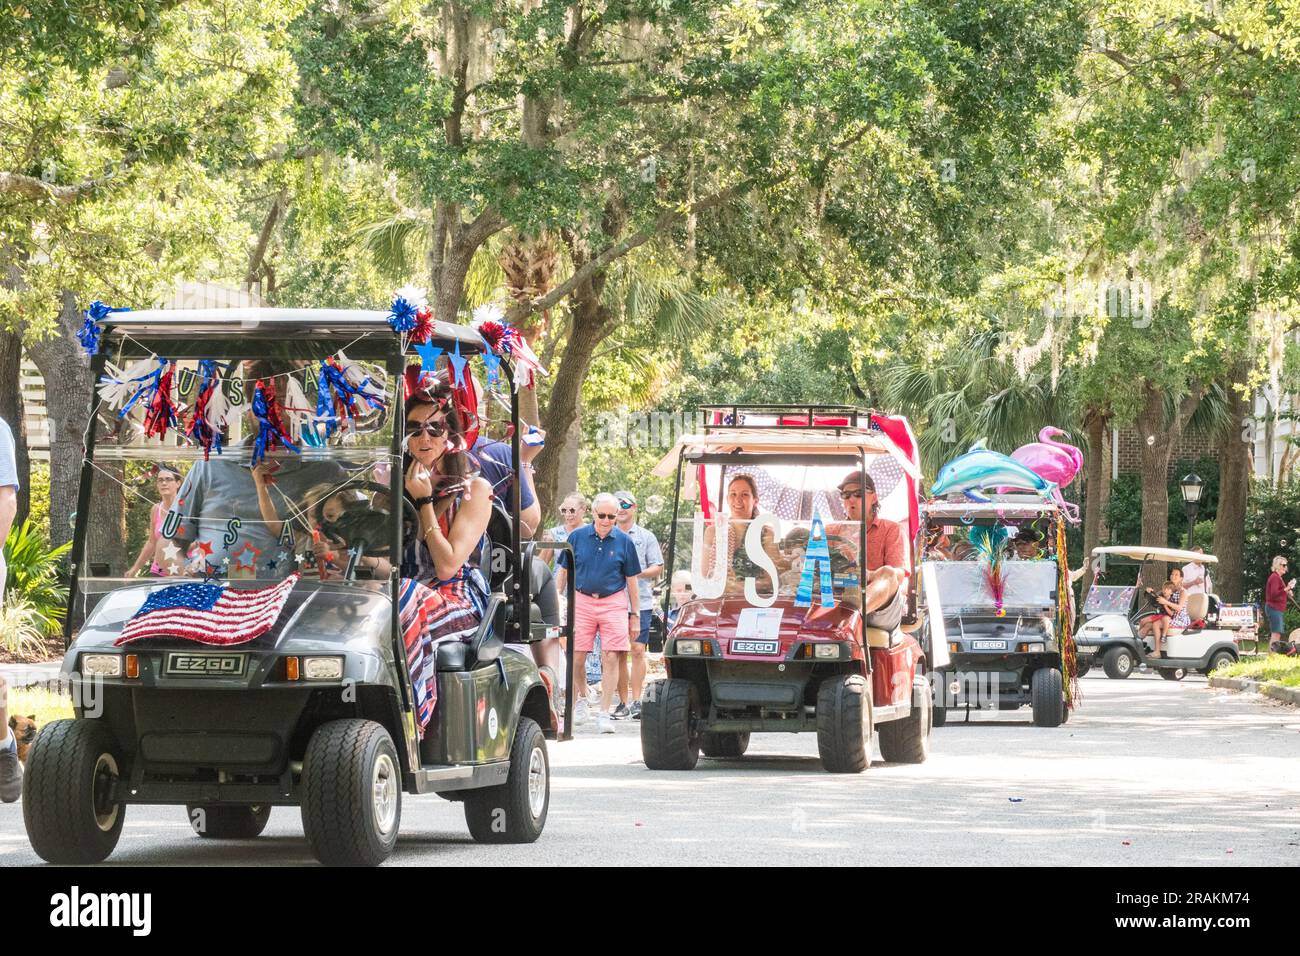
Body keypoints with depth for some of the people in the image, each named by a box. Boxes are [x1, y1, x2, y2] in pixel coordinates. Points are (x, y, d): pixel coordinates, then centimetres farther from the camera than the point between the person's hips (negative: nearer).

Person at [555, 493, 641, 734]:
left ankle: (604, 714, 1)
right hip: (582, 601, 1)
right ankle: (581, 697, 28)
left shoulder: (624, 542, 2)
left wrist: (635, 614, 7)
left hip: (613, 603, -1)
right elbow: (564, 571, 10)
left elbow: (632, 579, 7)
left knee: (612, 658, -6)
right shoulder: (577, 537, 2)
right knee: (576, 657, 1)